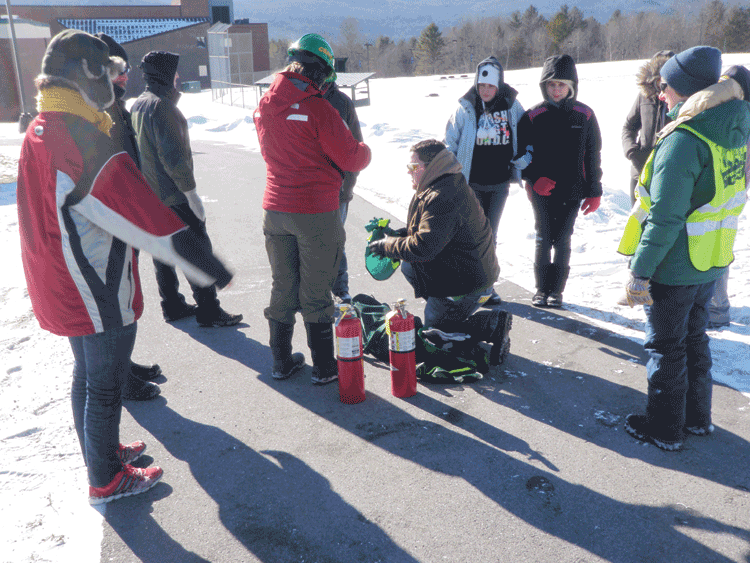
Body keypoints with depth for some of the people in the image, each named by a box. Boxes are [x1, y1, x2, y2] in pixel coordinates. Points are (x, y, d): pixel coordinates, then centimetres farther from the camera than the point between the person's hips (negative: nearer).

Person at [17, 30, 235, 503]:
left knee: (89, 373, 24)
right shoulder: (85, 141, -26)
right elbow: (150, 221, -28)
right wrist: (211, 269, -22)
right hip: (98, 292, -9)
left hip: (62, 286, 9)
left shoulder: (40, 131, 6)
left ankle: (103, 450, 44)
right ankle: (106, 481, 25)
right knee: (106, 383, 7)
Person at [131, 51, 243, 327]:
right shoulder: (162, 106, -17)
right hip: (173, 196, -10)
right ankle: (208, 311, 1)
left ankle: (172, 306, 25)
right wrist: (191, 191, -19)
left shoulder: (136, 106, 12)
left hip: (149, 195, 10)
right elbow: (173, 155, -23)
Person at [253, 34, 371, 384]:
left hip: (275, 209, 5)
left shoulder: (264, 106, 3)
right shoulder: (318, 110, -17)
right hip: (316, 212, -5)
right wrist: (365, 151, 10)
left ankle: (281, 362, 26)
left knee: (282, 288, 16)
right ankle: (323, 368, 17)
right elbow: (352, 159, -12)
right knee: (315, 293, 5)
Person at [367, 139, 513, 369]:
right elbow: (432, 231, 18)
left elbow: (424, 248, -30)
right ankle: (450, 314, 17)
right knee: (408, 267, 17)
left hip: (470, 279, -10)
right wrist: (398, 234, 7)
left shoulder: (442, 199, -28)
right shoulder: (447, 185, 7)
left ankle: (493, 325, -4)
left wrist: (386, 246, -17)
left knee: (433, 327, 7)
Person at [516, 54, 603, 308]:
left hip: (572, 191, 0)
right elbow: (522, 153, 4)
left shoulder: (584, 116, 2)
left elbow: (592, 156, 6)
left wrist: (594, 191, 4)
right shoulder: (533, 116, 0)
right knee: (543, 240, 2)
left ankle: (556, 290, 17)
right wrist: (535, 178, -11)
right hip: (541, 190, 0)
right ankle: (541, 289, 17)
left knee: (562, 240, 4)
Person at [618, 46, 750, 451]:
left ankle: (664, 429, 23)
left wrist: (640, 271, -21)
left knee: (665, 348, 7)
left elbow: (665, 218, -27)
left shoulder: (682, 141, -25)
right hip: (711, 263, 8)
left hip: (673, 267, -8)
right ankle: (697, 417, 37)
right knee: (694, 338, 22)